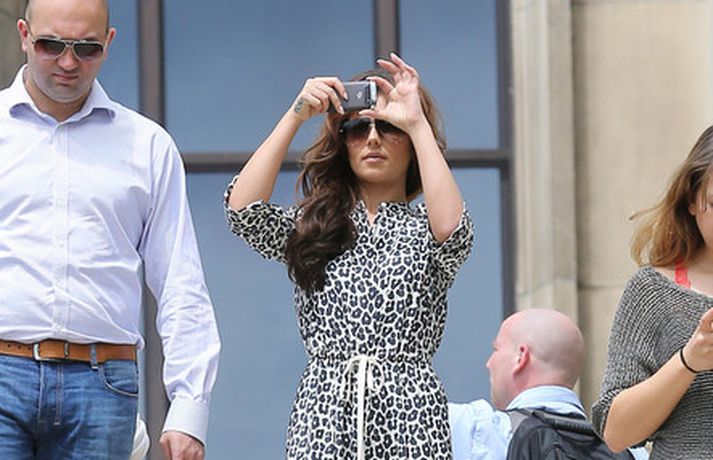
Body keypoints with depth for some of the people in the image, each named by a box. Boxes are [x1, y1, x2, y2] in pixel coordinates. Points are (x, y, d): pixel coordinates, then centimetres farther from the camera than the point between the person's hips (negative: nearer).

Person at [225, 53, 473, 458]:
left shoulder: (423, 227, 10)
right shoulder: (310, 228, 16)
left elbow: (452, 230, -14)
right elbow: (243, 208, -3)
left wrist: (417, 123, -10)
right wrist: (296, 116, -4)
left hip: (408, 415, -1)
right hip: (324, 414, 1)